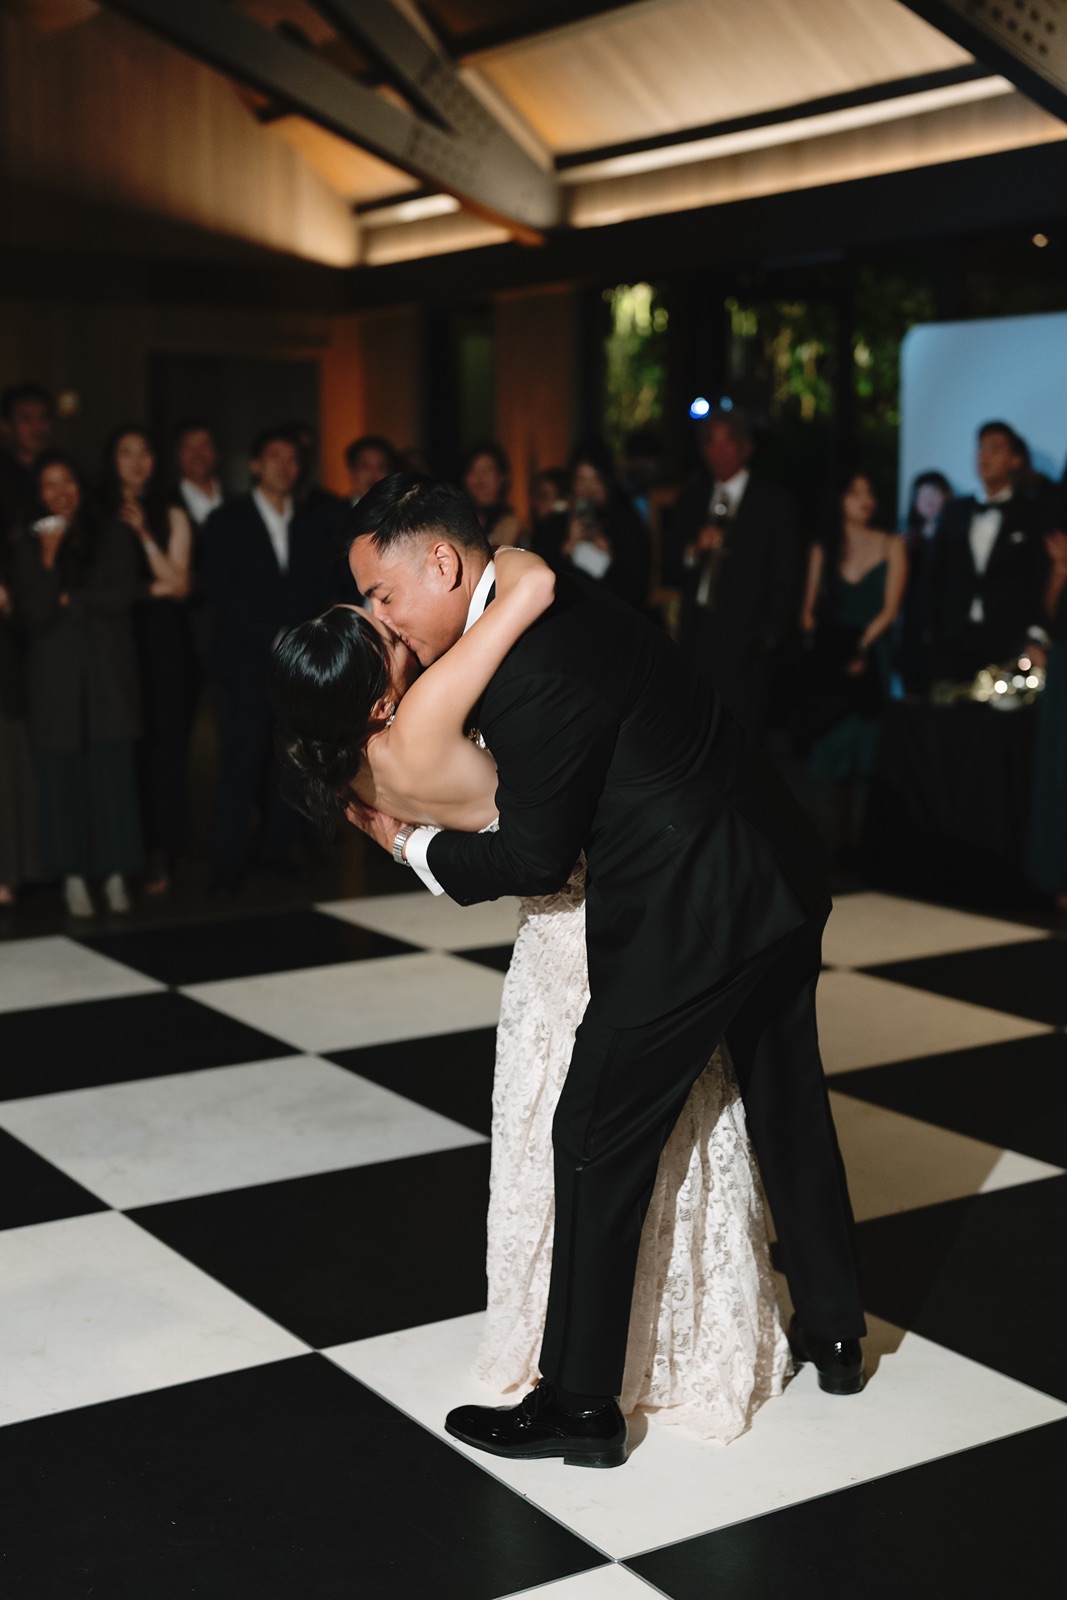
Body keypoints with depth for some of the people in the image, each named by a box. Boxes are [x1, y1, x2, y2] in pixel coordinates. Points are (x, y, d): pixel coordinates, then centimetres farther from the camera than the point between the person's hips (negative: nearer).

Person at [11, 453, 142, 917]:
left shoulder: (114, 538, 8)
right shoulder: (27, 548, 6)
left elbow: (123, 596, -2)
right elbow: (34, 614, -5)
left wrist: (69, 600, -2)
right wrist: (48, 558, -14)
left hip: (108, 670, 0)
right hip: (56, 674, 0)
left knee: (112, 767, -4)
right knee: (62, 771, -2)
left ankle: (115, 874, 1)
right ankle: (73, 875, 3)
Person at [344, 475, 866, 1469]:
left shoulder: (530, 675, -24)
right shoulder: (554, 602, 5)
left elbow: (536, 860, -15)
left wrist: (412, 846, 0)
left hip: (690, 919, -10)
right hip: (780, 875, 10)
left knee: (598, 1142, 2)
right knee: (787, 1103, 23)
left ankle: (580, 1405, 13)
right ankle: (832, 1332, 41)